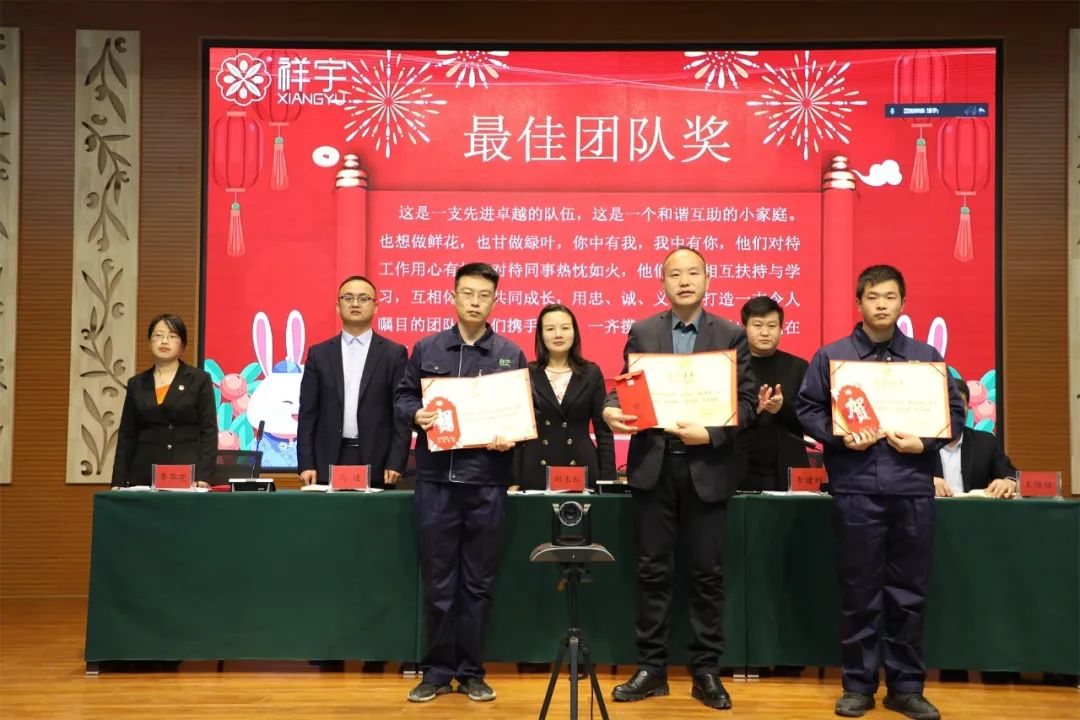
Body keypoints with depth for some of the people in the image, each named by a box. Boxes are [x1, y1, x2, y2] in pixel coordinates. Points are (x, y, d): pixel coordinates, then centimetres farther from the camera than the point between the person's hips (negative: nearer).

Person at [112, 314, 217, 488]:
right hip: (144, 476, 3)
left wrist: (203, 477, -12)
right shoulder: (136, 384, 12)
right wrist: (118, 482, 4)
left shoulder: (200, 380, 3)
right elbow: (126, 436, 11)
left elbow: (209, 431, -3)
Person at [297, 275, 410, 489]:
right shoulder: (319, 354, 9)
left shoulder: (394, 353, 4)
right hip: (328, 463, 1)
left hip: (376, 463, -1)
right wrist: (306, 464, -1)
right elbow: (308, 414, 7)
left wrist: (396, 463, -7)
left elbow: (402, 413, 1)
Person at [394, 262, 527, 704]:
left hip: (487, 482, 0)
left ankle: (471, 672, 19)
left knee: (478, 583, 7)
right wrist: (416, 414, -10)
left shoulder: (511, 354, 5)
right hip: (435, 479, 0)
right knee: (437, 581, 6)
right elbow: (403, 396, 11)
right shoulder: (427, 349, 6)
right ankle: (437, 671, 18)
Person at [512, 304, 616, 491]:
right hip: (536, 472, 0)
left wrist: (607, 479, -1)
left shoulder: (591, 373, 6)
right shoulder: (527, 375, 4)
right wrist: (514, 481, -2)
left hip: (581, 470, 1)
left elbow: (604, 430, 5)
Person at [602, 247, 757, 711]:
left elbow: (746, 399, -1)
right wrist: (611, 411, -17)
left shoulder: (731, 335, 3)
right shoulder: (641, 332, 7)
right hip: (653, 464, 1)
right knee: (653, 571, 6)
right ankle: (651, 669, 16)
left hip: (707, 467, -1)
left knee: (707, 573, 4)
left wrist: (711, 434, -16)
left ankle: (706, 672, 15)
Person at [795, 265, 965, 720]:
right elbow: (807, 409, 3)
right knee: (859, 591, 5)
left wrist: (924, 444, -8)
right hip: (856, 489, -2)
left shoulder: (927, 357, 10)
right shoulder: (831, 356, 5)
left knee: (909, 592, 7)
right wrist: (841, 438, -13)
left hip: (913, 488, 2)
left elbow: (953, 413, 9)